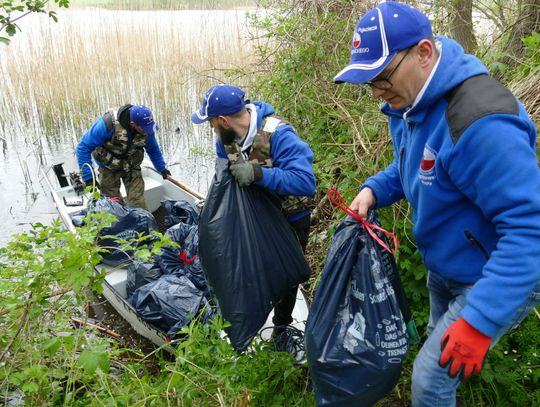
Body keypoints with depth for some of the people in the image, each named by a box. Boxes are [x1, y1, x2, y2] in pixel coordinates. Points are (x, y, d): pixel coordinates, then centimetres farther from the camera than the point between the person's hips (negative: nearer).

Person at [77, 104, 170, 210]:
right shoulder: (108, 124, -32)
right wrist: (88, 177, -31)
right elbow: (83, 147, -26)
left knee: (137, 202, -7)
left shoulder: (146, 128, -18)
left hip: (132, 167, 2)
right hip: (109, 169, -2)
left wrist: (162, 168, 7)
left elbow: (153, 148, 5)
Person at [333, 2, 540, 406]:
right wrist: (375, 189, -6)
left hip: (500, 278, -8)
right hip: (443, 266, 9)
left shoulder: (479, 120, -35)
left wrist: (481, 320, -35)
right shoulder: (412, 103, -5)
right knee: (443, 344, 27)